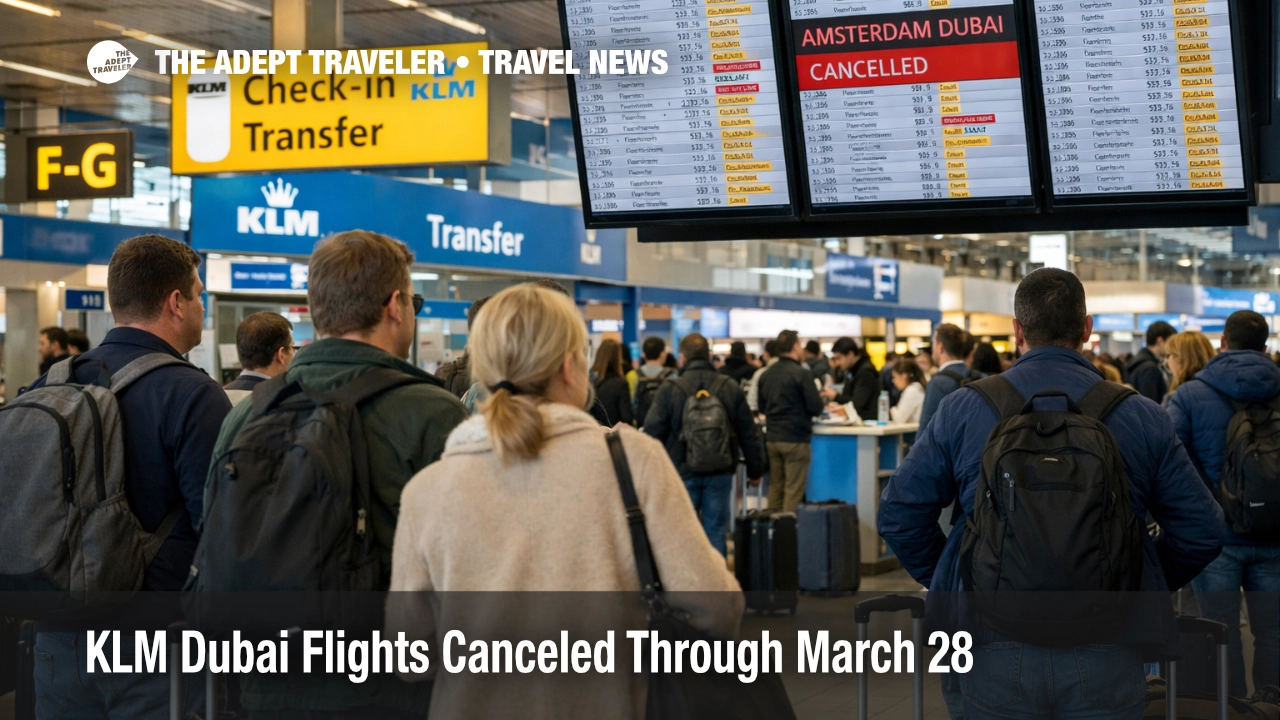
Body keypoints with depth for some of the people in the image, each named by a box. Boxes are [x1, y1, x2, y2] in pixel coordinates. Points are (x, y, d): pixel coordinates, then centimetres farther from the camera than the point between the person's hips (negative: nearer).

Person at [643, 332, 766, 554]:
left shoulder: (669, 390, -7)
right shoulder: (731, 388, 1)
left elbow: (653, 434, -6)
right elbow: (749, 434, 5)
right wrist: (755, 469, 15)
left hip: (682, 472, -2)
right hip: (720, 473, 2)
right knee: (716, 531, 7)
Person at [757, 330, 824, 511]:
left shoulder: (765, 374, 7)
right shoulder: (801, 373, -13)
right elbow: (816, 408, -13)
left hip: (772, 438, 6)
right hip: (796, 438, -6)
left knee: (775, 489, 12)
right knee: (793, 492, -3)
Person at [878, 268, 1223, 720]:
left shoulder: (962, 409, 0)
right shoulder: (1141, 417, 2)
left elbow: (898, 513, 0)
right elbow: (1202, 531, 3)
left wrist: (944, 581, 13)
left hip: (991, 655, 0)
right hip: (1106, 659, 0)